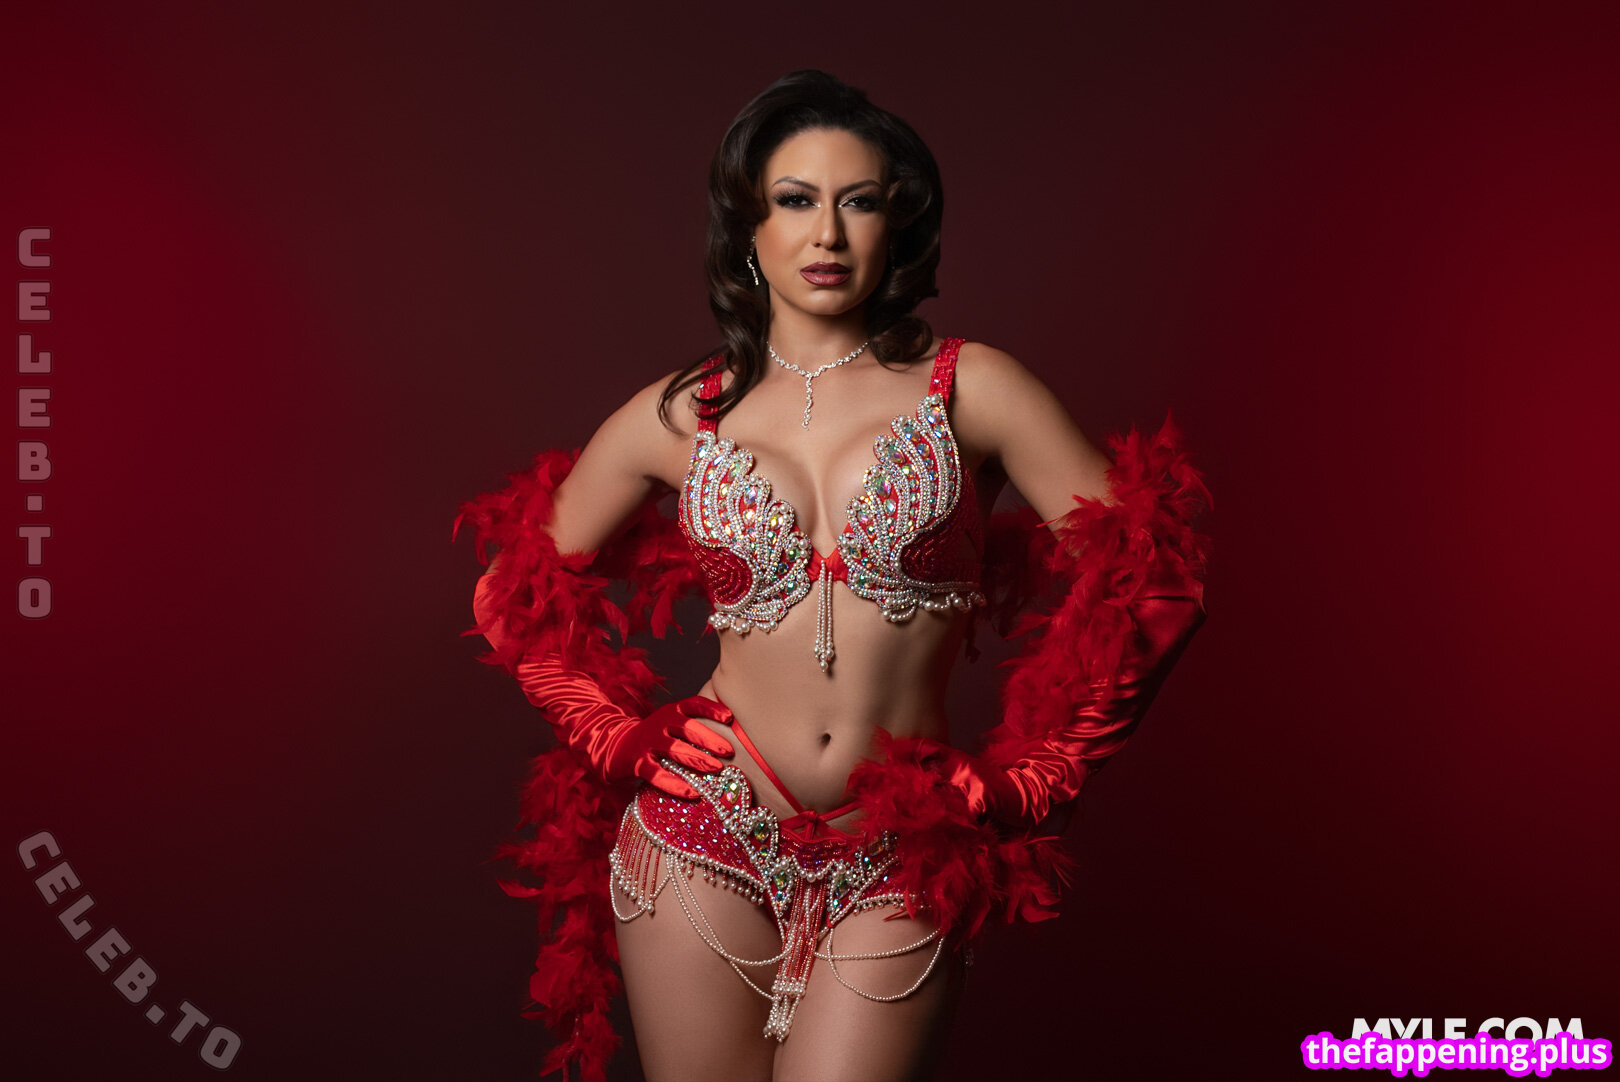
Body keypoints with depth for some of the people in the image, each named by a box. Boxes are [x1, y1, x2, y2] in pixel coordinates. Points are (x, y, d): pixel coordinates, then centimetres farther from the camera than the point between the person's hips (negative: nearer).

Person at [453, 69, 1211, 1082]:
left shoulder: (970, 389, -2)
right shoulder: (678, 417, 2)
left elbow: (1145, 571, -4)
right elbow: (515, 591, 14)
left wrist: (1026, 776, -4)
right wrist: (622, 738, 4)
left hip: (903, 860, -1)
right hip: (705, 834, 2)